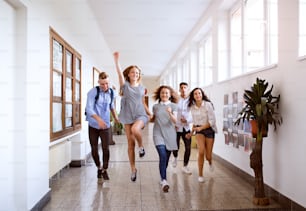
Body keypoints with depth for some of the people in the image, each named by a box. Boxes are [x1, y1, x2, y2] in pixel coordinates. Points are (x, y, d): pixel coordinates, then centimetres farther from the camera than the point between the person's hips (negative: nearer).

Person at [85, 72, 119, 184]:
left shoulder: (111, 92, 2)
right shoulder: (93, 92, -11)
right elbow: (89, 108, -22)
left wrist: (115, 117, 30)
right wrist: (98, 119, -37)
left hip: (106, 125, 2)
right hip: (93, 125, -2)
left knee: (106, 148, -5)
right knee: (94, 150, 5)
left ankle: (104, 170, 15)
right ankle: (99, 168, 29)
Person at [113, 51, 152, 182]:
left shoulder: (142, 88, 10)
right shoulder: (125, 85, 2)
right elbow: (119, 73, -15)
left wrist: (150, 114, 16)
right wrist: (116, 60, -28)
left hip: (140, 115, 0)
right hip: (128, 116, 0)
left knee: (135, 129, -35)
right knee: (130, 143, 2)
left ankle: (141, 146, -6)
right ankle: (133, 169, 15)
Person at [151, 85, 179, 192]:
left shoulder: (173, 106, 3)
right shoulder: (155, 106, 7)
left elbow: (175, 121, -9)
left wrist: (170, 113, -25)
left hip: (170, 134, 1)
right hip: (158, 133, -1)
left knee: (166, 158, 8)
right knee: (163, 156, -18)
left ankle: (162, 177, 28)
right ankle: (164, 181, -17)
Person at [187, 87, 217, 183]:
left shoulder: (208, 104, -13)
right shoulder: (192, 107, 0)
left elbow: (212, 121, -15)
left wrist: (201, 127, -23)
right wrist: (192, 132, 14)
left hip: (209, 129, -2)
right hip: (199, 130, 2)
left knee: (208, 156, 4)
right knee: (201, 151, -20)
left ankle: (210, 162, 44)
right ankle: (200, 175, -3)